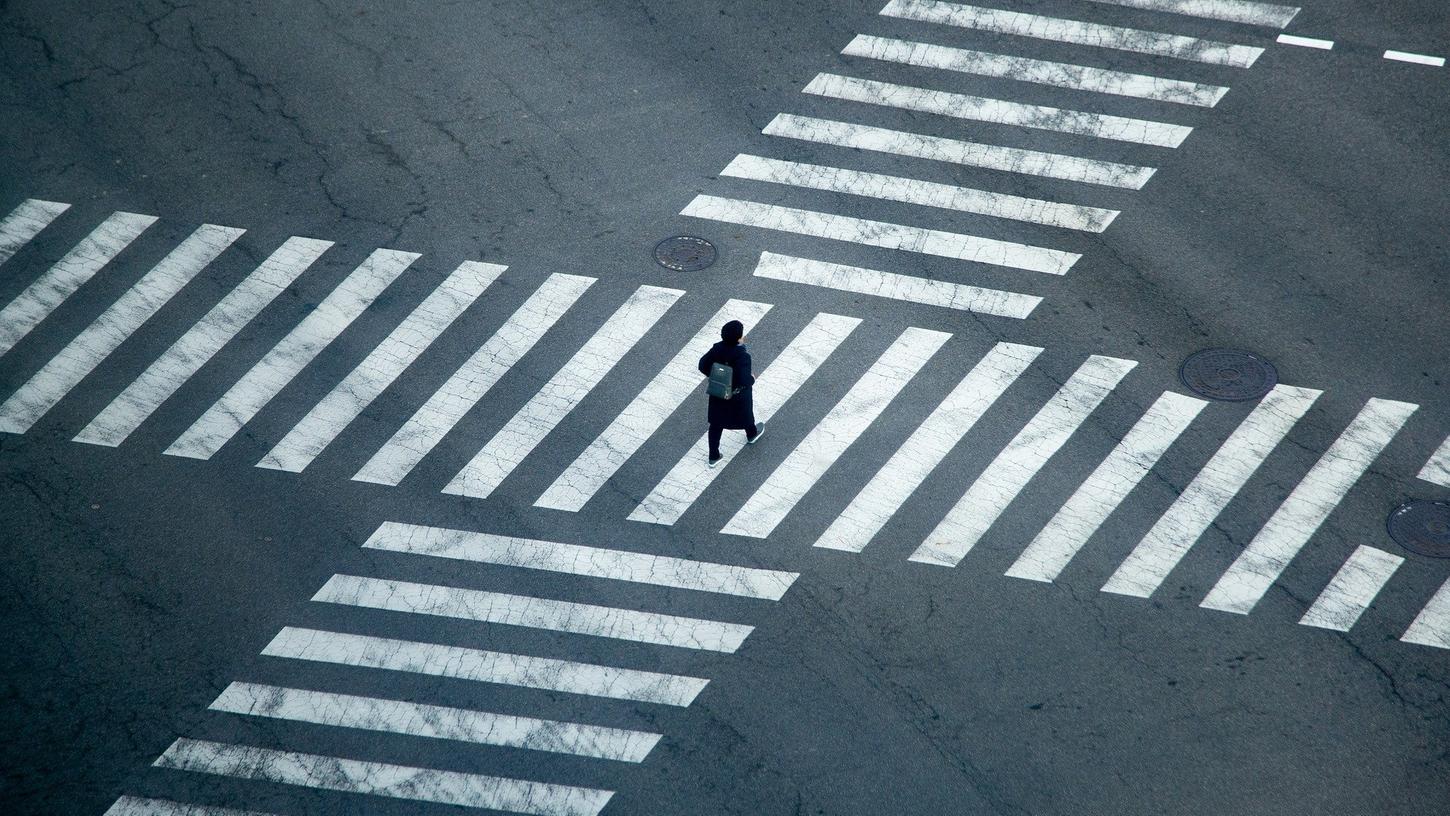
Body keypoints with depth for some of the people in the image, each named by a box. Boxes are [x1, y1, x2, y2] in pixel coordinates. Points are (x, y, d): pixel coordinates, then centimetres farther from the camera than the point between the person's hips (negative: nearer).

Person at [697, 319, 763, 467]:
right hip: (738, 396, -4)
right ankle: (751, 435, 61)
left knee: (716, 423, 19)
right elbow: (744, 380, -37)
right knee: (745, 414, 29)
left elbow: (703, 365, -10)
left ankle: (713, 456, 30)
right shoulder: (742, 356, -35)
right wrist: (752, 379, -14)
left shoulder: (718, 348, -19)